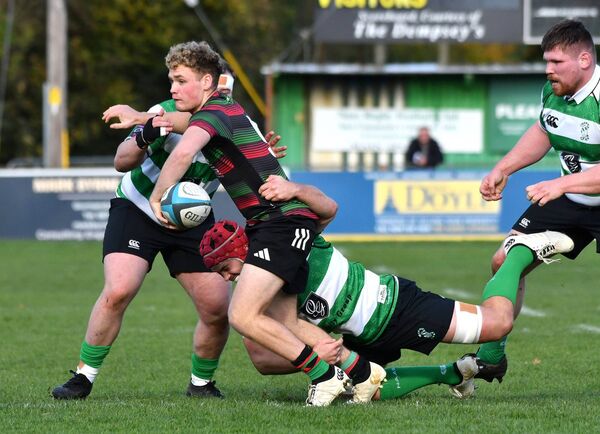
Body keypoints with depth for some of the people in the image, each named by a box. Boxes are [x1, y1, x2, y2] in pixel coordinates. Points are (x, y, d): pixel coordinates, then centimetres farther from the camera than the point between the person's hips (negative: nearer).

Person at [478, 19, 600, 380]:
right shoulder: (553, 92, -4)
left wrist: (562, 184, -42)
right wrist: (503, 170, 12)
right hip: (567, 199, 8)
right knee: (506, 262, 5)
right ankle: (491, 356, 24)